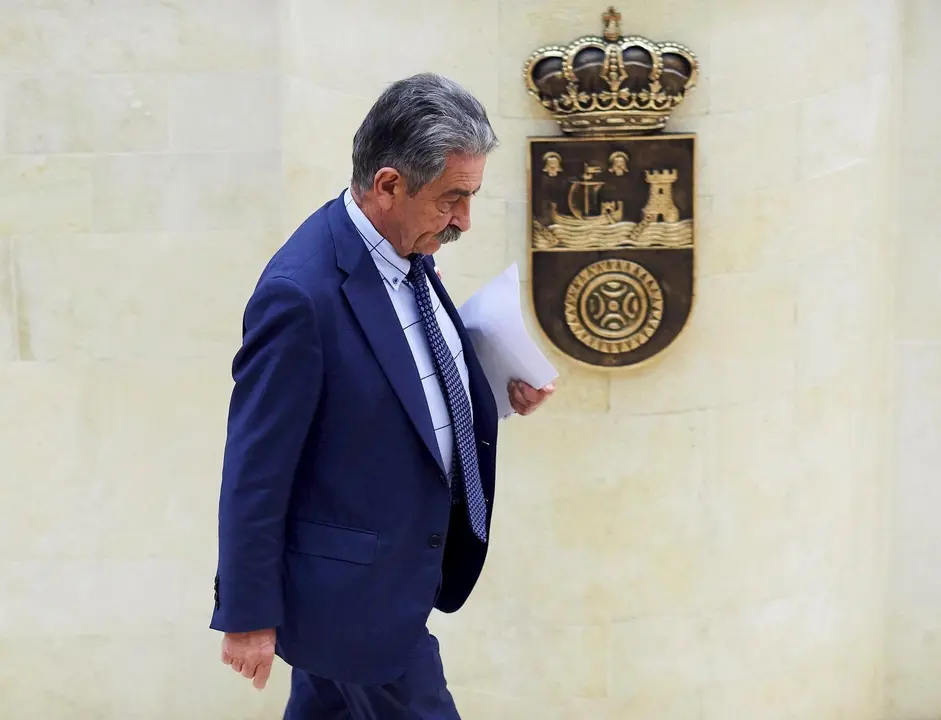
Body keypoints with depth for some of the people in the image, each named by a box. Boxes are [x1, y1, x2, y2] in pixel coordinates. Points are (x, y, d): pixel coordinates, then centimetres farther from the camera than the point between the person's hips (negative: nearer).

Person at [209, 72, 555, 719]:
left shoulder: (405, 248, -2)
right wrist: (248, 614, -13)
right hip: (357, 586, -8)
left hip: (400, 558, 8)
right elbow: (256, 467, -21)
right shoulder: (302, 293, -28)